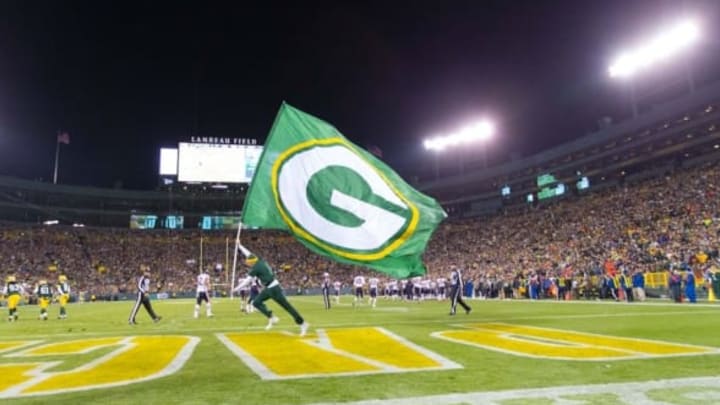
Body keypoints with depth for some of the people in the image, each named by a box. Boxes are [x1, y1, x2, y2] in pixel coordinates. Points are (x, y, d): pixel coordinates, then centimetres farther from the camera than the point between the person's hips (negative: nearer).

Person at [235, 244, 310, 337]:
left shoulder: (255, 268, -13)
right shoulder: (260, 261, 9)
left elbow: (247, 280, -10)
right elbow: (249, 255, 23)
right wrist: (239, 246, 28)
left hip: (273, 288, -10)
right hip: (268, 288, 10)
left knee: (286, 306, -7)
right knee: (256, 302, 10)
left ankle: (302, 324, -3)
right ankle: (271, 318, 4)